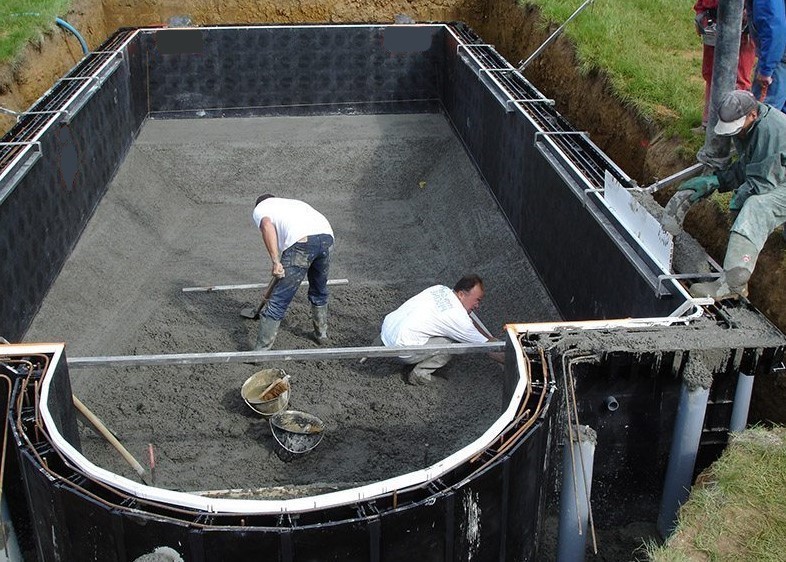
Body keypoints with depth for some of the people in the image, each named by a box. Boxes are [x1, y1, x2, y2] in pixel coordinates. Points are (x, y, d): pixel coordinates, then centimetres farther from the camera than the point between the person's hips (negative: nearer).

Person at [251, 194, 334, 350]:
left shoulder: (259, 209, 22)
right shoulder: (293, 202, 41)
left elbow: (267, 226, -3)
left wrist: (275, 262, -9)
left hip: (301, 241, -6)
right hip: (327, 236, 6)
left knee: (278, 301, 2)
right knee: (319, 290, 31)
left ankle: (261, 350, 6)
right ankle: (321, 333, 46)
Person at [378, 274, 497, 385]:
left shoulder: (440, 289, 7)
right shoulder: (458, 318, -16)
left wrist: (491, 338, 27)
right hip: (401, 349, -8)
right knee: (451, 342, -7)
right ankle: (420, 374, 0)